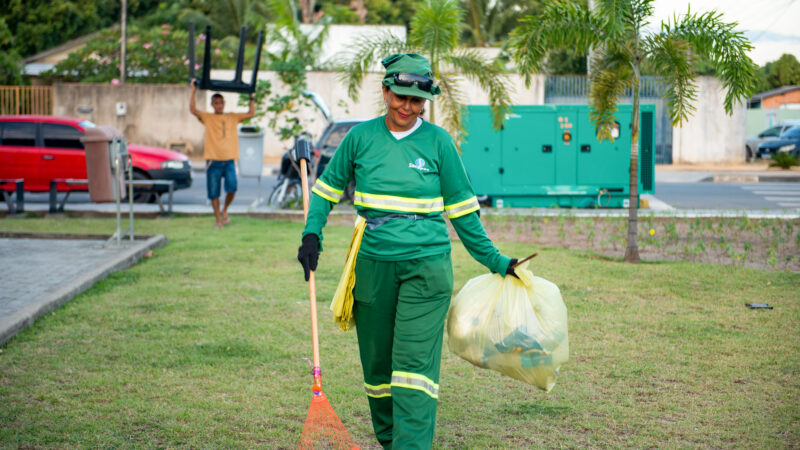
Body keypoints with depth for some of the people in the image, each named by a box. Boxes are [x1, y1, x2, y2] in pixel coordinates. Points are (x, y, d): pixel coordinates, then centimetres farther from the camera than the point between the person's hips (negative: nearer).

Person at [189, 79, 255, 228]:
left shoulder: (232, 117, 14)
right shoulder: (207, 118, 6)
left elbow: (251, 113, 13)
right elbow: (193, 109, -8)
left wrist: (251, 97, 8)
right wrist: (193, 91, -11)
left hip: (229, 160, 1)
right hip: (213, 160, -1)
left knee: (232, 188, -14)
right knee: (214, 193, 1)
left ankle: (224, 210, 12)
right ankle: (219, 220, 13)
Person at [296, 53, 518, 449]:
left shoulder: (438, 141, 1)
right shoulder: (361, 137, 5)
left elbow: (462, 209, 8)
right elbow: (327, 188, 16)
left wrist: (494, 261, 9)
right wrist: (312, 234, 2)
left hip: (426, 265, -2)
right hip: (373, 265, 2)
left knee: (415, 361, -12)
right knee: (377, 364, 10)